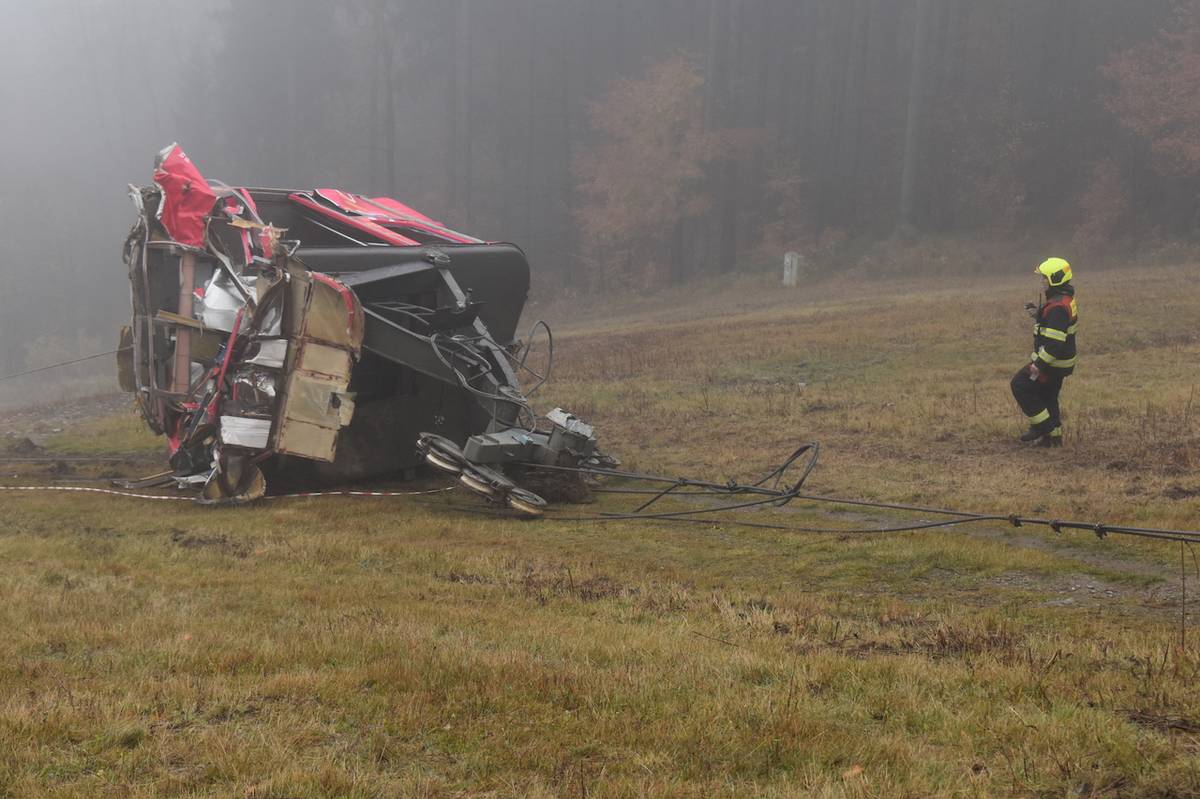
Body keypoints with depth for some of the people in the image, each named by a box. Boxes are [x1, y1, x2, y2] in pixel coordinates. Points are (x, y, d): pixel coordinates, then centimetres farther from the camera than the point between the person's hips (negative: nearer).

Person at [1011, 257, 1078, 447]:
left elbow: (1055, 342, -29)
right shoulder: (1066, 299, 8)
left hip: (1053, 361, -10)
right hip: (1062, 360, 10)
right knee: (1047, 397, 19)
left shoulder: (1058, 307, -26)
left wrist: (1039, 364, -25)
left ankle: (1043, 425, 2)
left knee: (1020, 385, -3)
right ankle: (1053, 436, 27)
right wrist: (1038, 313, 6)